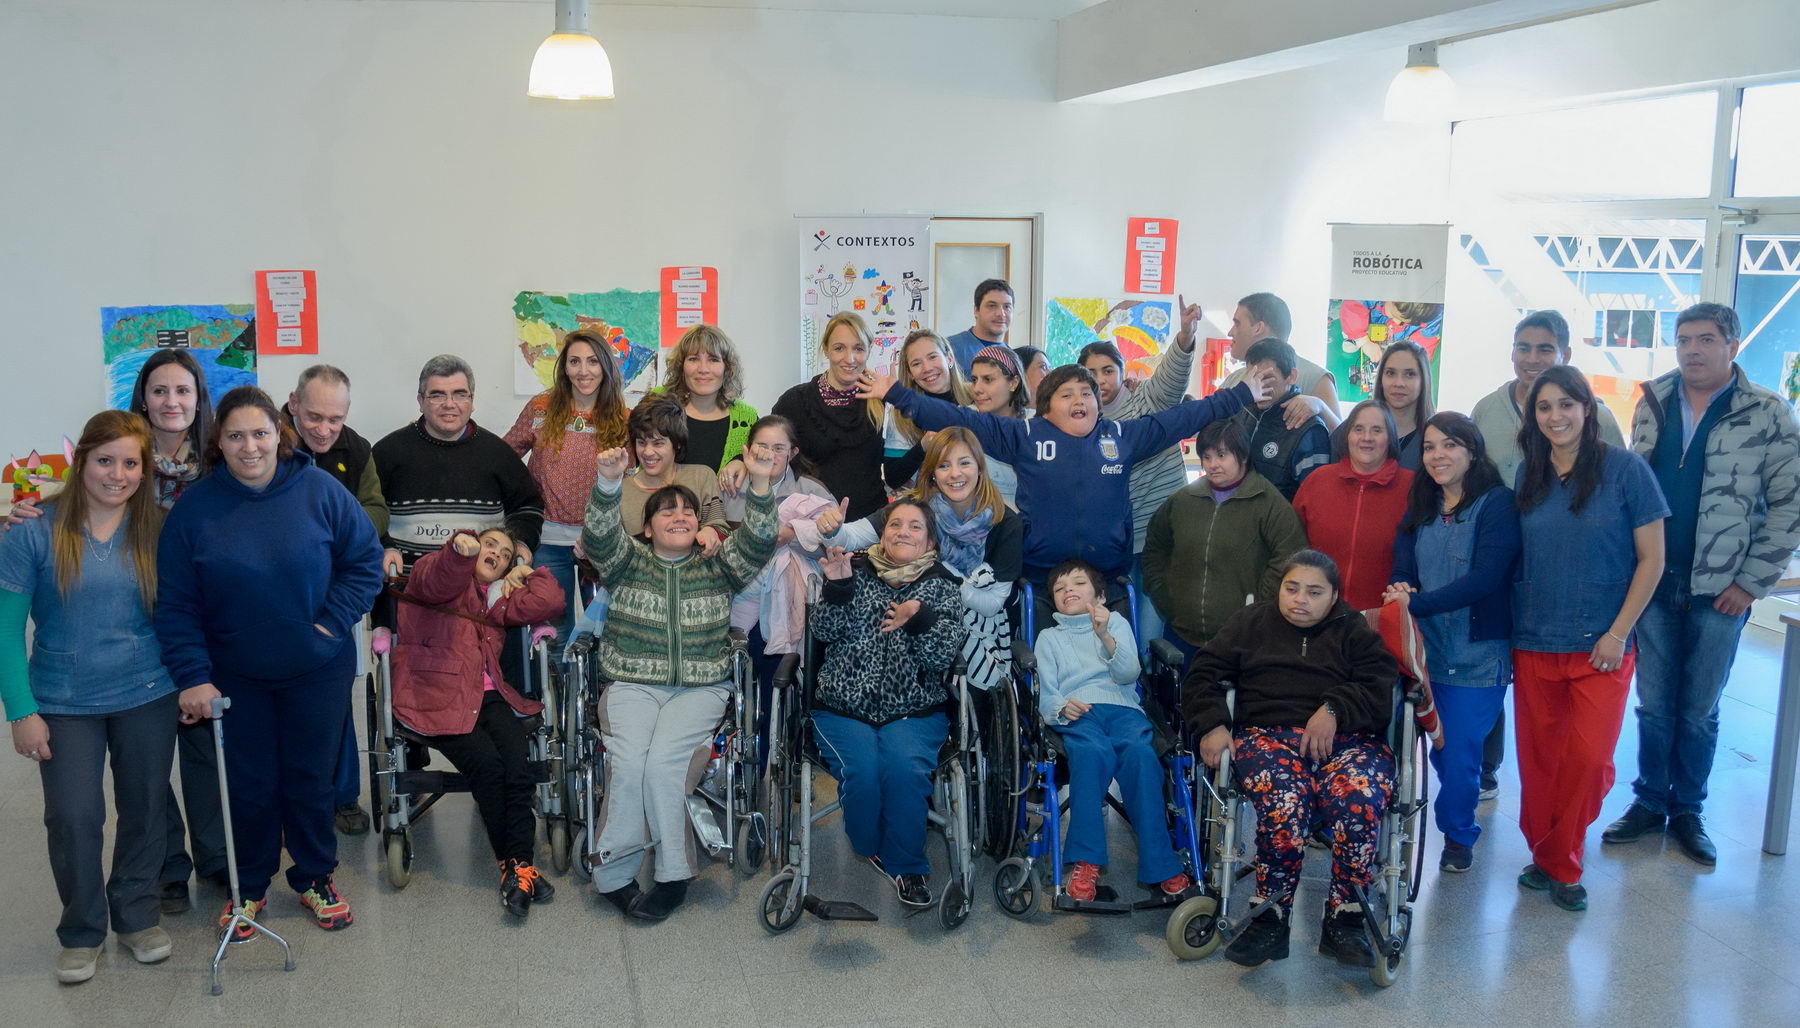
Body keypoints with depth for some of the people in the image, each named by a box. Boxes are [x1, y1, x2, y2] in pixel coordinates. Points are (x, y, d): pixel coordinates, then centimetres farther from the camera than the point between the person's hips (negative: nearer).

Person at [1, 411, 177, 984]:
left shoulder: (157, 531, -2)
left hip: (147, 698, 2)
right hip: (65, 703, -2)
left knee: (144, 809, 12)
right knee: (73, 819, -1)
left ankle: (138, 917, 31)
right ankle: (82, 932, 21)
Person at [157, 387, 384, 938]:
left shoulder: (320, 491, -10)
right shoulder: (195, 508, -8)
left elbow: (365, 561, -2)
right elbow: (176, 605, -5)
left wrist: (333, 621, -12)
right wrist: (192, 676, -11)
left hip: (318, 670, 0)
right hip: (236, 675, 1)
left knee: (310, 779, 11)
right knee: (250, 783, 10)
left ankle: (315, 879, 31)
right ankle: (249, 886, 30)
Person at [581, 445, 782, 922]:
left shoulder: (717, 568, 13)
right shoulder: (628, 562, 12)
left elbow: (756, 543, -4)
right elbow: (599, 535, -7)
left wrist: (760, 484, -20)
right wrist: (609, 481, -26)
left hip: (700, 690, 0)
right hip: (632, 686, 0)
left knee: (662, 758, -26)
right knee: (629, 761, -27)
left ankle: (614, 873, -12)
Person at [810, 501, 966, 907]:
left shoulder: (941, 588, 8)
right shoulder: (856, 571, 10)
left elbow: (943, 656, -5)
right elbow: (824, 631, 0)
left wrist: (920, 619, -23)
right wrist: (836, 588, -17)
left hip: (915, 710, 0)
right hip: (843, 707, 0)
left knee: (905, 767, -29)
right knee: (861, 769, -27)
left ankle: (904, 863, -7)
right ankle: (871, 851, 1)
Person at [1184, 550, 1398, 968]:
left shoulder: (1355, 631, 20)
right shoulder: (1252, 623, 22)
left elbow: (1381, 689, 5)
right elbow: (1205, 673, 16)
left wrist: (1335, 710, -13)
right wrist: (1212, 726, -2)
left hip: (1346, 737, 1)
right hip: (1268, 733, 0)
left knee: (1359, 800, -33)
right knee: (1284, 803, -35)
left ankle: (1344, 922, -19)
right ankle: (1270, 921, -23)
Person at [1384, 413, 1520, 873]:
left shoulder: (1498, 504, -6)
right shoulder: (1420, 509, 12)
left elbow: (1486, 577, -17)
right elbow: (1402, 570, 4)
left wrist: (1417, 604, -23)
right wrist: (1400, 590, -21)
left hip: (1478, 656, -4)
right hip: (1426, 649, 4)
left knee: (1460, 754, 0)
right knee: (1441, 752, 5)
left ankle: (1457, 834, 24)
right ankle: (1459, 830, 26)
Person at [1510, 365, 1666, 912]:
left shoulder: (1625, 469, -7)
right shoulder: (1528, 476, 4)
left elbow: (1651, 559, -5)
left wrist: (1618, 633, -9)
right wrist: (1506, 635, 6)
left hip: (1600, 647, -3)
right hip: (1534, 645, 3)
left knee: (1589, 759, -3)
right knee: (1538, 759, 7)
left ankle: (1558, 862, 16)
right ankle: (1546, 854, 26)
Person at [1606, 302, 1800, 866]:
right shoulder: (1654, 403, 4)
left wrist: (1753, 582, -8)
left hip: (1719, 592, -2)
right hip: (1653, 584, 2)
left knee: (1699, 711, 10)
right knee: (1653, 705, 11)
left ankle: (1688, 812, 24)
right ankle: (1649, 802, 25)